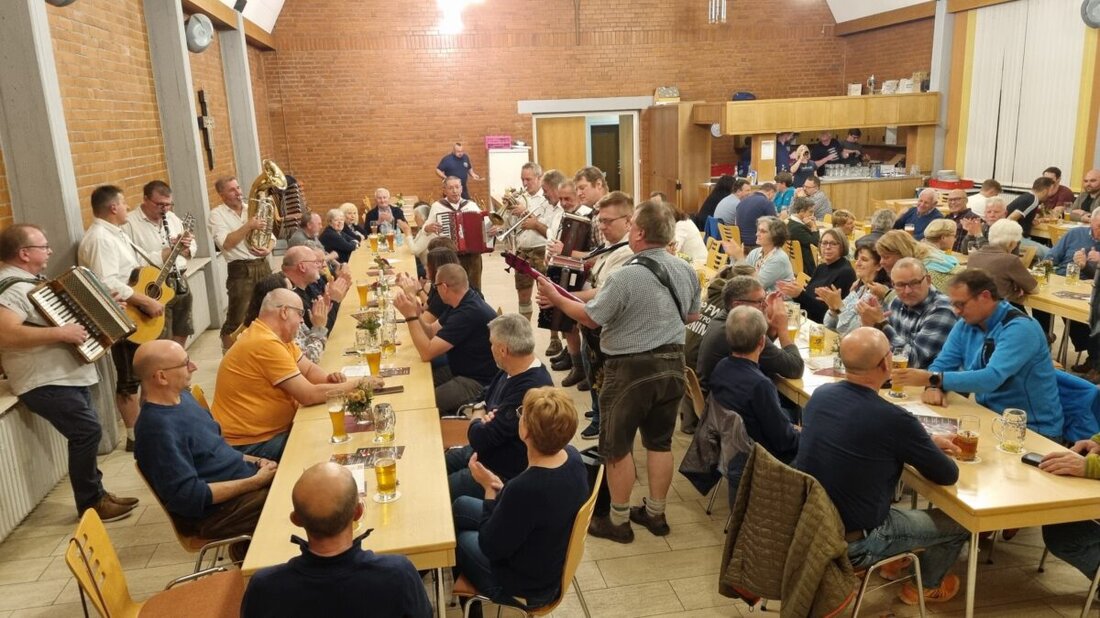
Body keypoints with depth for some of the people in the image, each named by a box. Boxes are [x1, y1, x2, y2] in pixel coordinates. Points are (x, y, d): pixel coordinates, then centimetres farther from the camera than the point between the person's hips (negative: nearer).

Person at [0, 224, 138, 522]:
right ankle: (91, 504, 2)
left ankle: (95, 493, 25)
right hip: (47, 384, -11)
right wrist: (61, 332, -30)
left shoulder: (31, 281, 13)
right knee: (87, 431, -11)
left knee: (86, 432, 14)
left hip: (65, 376, 11)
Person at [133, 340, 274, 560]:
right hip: (216, 509, -9)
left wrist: (253, 460, 3)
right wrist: (255, 482, -19)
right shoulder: (158, 428, -22)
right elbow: (190, 495, -23)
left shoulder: (181, 395, 6)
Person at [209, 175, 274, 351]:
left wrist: (269, 248, -7)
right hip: (240, 270, -6)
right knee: (237, 319, -6)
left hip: (263, 266, 6)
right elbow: (225, 243, -17)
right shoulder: (217, 215, -3)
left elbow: (269, 235, 15)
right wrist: (248, 226, -19)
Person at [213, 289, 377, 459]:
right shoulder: (266, 343, -23)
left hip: (271, 430, 9)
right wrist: (357, 385, -15)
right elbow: (309, 395, -23)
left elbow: (309, 369, 12)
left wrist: (328, 379, -10)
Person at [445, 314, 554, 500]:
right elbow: (484, 396, 17)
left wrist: (476, 421, -5)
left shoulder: (530, 392, -32)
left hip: (504, 475, -10)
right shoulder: (513, 371, 0)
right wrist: (480, 413, -6)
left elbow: (480, 439, -27)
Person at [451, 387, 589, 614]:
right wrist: (502, 489, -11)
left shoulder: (524, 489, -41)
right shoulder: (572, 457, -17)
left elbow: (491, 548, -24)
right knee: (461, 506, 22)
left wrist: (489, 488, -15)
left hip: (525, 589, -7)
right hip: (554, 559, 7)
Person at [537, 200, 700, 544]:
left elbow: (591, 318, -12)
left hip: (632, 368, -6)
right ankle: (655, 513, 29)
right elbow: (692, 317, 12)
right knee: (660, 442, 17)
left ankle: (618, 520, 19)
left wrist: (555, 298, 1)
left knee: (617, 446, 9)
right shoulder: (686, 270, -1)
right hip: (673, 363, 7)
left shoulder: (626, 276, -22)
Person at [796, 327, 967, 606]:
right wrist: (928, 446, 10)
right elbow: (948, 475, -10)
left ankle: (892, 561, 44)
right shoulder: (894, 418, -27)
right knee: (959, 521, 16)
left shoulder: (820, 394, -8)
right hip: (853, 543, -6)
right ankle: (927, 586, 42)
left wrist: (926, 441, 14)